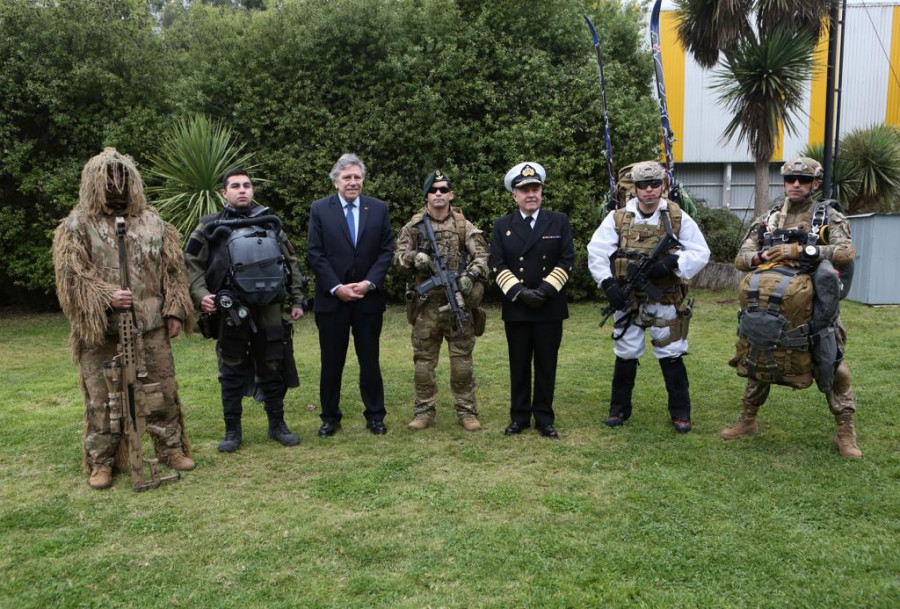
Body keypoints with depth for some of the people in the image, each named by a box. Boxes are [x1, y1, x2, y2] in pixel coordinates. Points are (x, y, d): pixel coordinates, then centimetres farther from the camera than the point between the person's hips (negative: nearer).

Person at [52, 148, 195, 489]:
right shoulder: (76, 228, 2)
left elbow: (172, 270, 10)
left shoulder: (153, 223, 10)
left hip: (151, 327, 2)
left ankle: (171, 448, 24)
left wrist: (174, 311, 2)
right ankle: (101, 462, 18)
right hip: (101, 331, -2)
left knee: (163, 391, 9)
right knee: (101, 398, 5)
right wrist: (106, 298, -19)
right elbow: (71, 276, -5)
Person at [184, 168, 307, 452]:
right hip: (231, 313, -2)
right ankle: (233, 430, 19)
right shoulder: (211, 227, 2)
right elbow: (191, 265, 2)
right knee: (232, 373, 7)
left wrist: (297, 299, 9)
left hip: (270, 311, 2)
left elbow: (291, 262, 13)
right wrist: (201, 295, -13)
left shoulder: (271, 222, 10)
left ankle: (277, 425, 23)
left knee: (273, 369, 9)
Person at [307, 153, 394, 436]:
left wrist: (369, 283, -11)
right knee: (331, 361, 7)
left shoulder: (378, 208, 4)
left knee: (370, 360, 9)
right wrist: (336, 288, -12)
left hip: (369, 297, 1)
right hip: (331, 298, -1)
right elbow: (314, 254, -4)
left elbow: (386, 250, 2)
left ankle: (375, 415, 21)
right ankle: (330, 417, 21)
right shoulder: (320, 209, 0)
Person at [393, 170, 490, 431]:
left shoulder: (464, 226, 3)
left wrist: (470, 275, -20)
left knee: (462, 360, 3)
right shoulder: (414, 226, 6)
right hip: (426, 304, 1)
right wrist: (414, 257, -17)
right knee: (423, 360, 6)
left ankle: (467, 411, 14)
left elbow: (481, 256, -2)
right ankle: (424, 411, 18)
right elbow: (398, 256, 4)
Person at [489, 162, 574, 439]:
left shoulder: (559, 221, 4)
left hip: (550, 308, 0)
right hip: (515, 309, 1)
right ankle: (519, 416, 20)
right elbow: (497, 265, -1)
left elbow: (566, 261, -2)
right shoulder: (502, 226, 6)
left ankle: (544, 418, 17)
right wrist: (519, 292, -13)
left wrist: (546, 289, -13)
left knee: (546, 365, 6)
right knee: (519, 365, 8)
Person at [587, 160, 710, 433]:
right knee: (625, 355, 10)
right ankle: (619, 409, 25)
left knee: (671, 357, 4)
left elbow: (701, 253, -3)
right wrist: (608, 283, -16)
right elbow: (596, 252, -4)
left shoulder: (678, 218, -2)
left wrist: (672, 262, -20)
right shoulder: (617, 218, -2)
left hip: (666, 301, -1)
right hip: (628, 300, 1)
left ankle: (680, 412, 19)